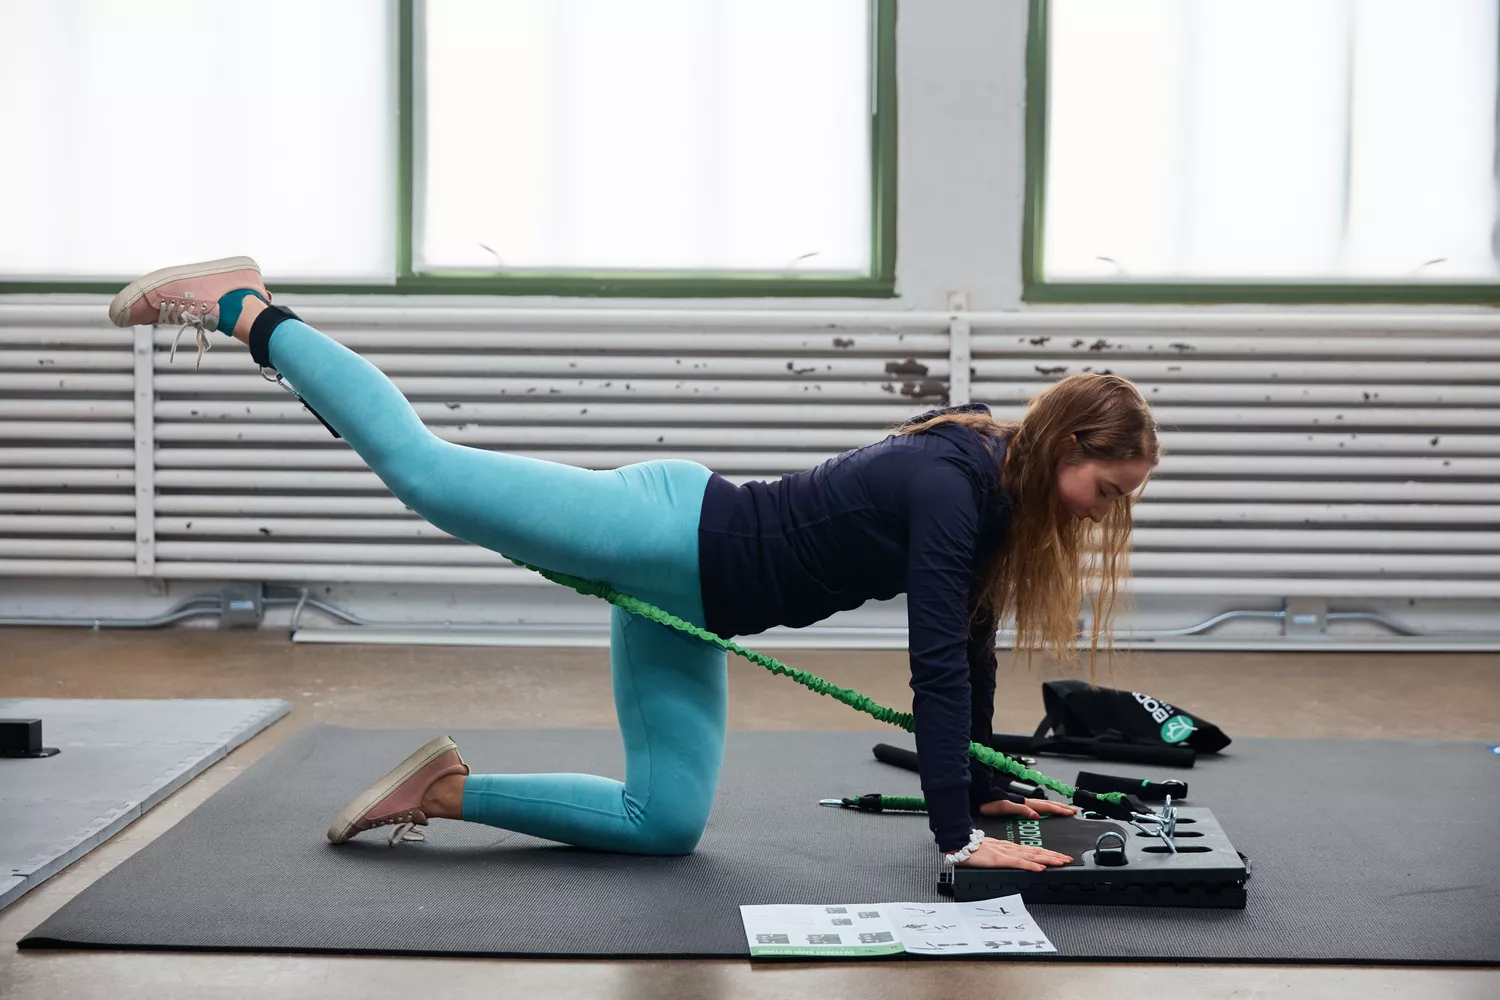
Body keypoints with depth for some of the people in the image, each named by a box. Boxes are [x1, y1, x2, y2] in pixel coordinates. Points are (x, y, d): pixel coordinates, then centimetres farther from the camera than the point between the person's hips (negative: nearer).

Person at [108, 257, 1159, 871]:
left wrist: (987, 792, 19)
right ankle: (244, 308, 11)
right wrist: (959, 837, -23)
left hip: (682, 595, 9)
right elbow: (937, 668, -25)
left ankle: (447, 788, 16)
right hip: (669, 529, -9)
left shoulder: (994, 492, 6)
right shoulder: (953, 488, -21)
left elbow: (970, 647, 16)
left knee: (666, 822, 9)